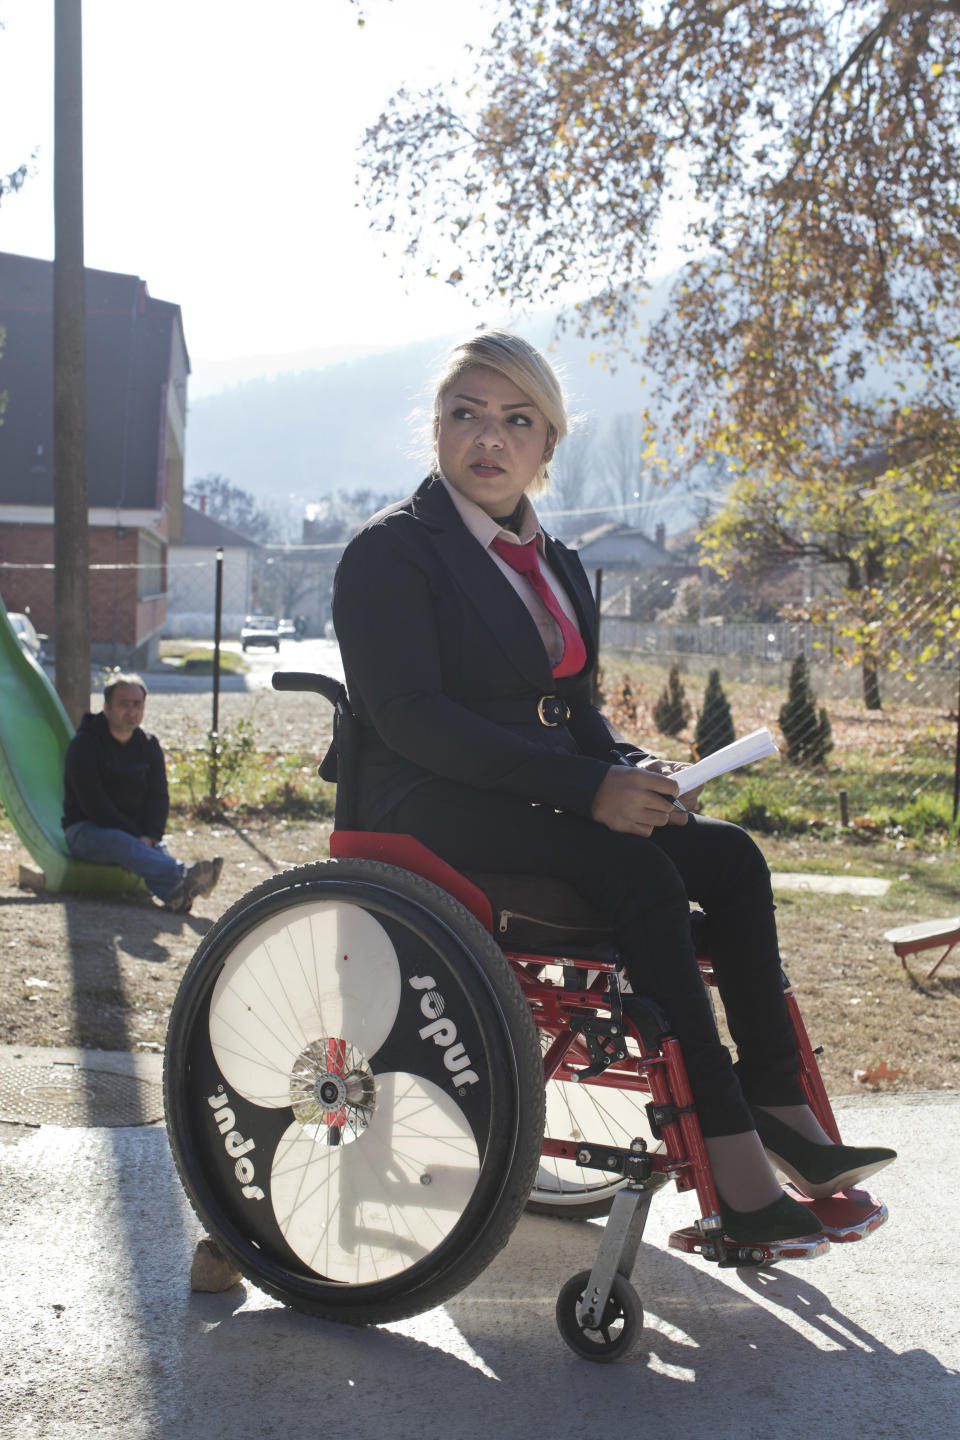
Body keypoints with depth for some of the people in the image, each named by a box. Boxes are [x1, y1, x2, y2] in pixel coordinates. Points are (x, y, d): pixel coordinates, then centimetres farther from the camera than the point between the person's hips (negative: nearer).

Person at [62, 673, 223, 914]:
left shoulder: (149, 746, 11)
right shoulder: (85, 744, -6)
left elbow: (158, 796, 2)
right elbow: (92, 801, -15)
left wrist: (150, 837, -18)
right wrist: (133, 835, -21)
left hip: (137, 833, 5)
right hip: (85, 830, -5)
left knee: (157, 849, -30)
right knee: (120, 842, -38)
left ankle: (173, 893, -64)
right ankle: (184, 876, -65)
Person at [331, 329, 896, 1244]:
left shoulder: (554, 565, 18)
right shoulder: (391, 550, -6)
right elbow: (410, 717, -18)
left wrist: (629, 771, -6)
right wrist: (589, 789, -24)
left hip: (539, 798, 7)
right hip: (434, 808, -7)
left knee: (730, 856, -14)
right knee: (638, 871, -29)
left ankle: (777, 1107, -8)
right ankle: (734, 1161, -24)